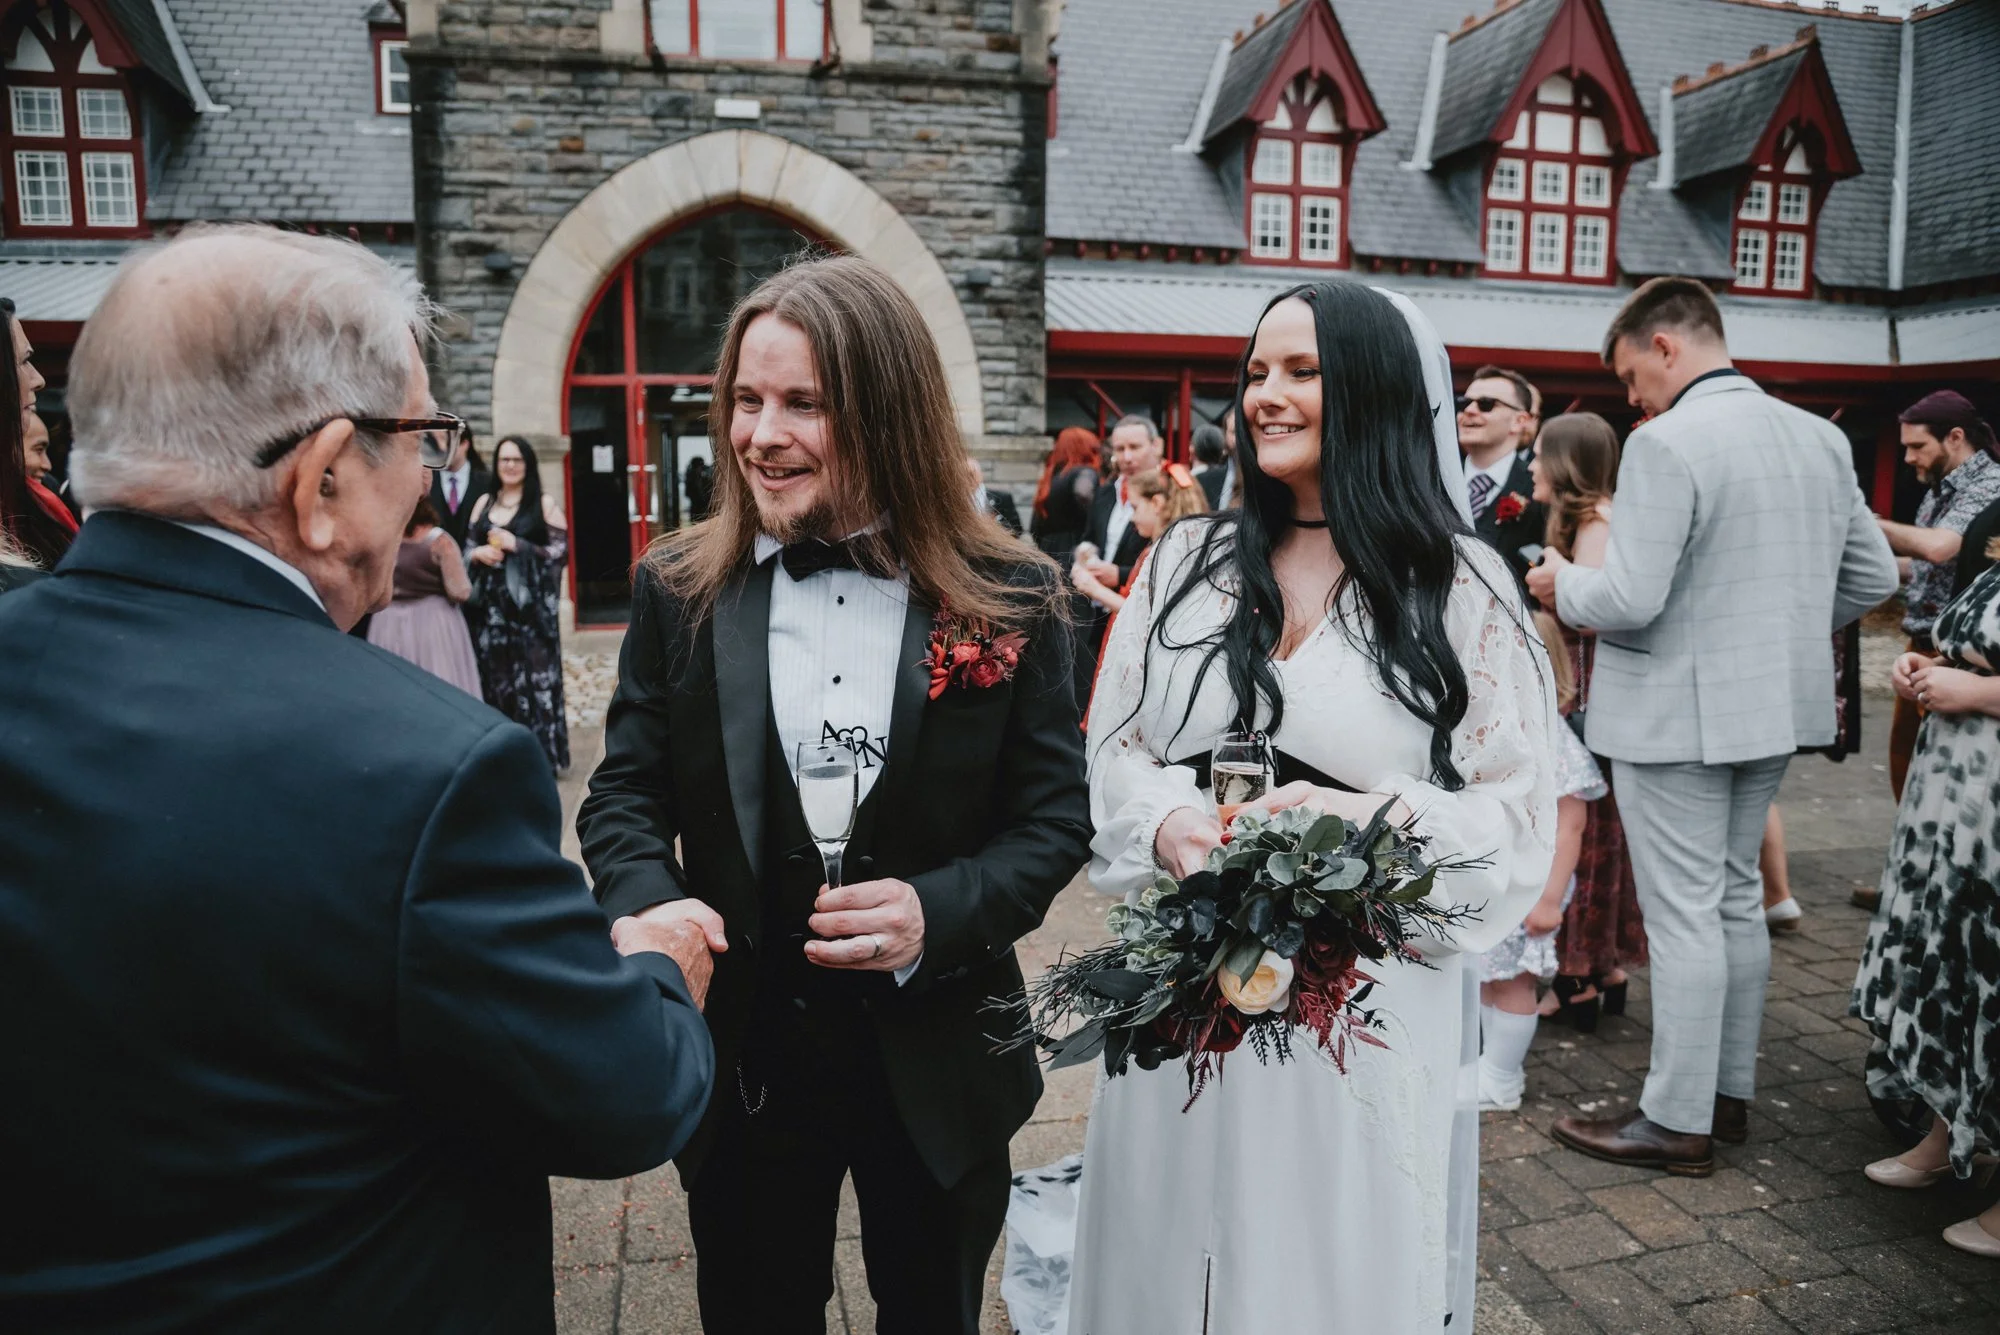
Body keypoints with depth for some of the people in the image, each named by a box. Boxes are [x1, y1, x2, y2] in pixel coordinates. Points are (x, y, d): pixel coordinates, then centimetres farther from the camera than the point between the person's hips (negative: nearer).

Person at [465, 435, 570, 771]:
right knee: (496, 677, 5)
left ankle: (541, 755, 3)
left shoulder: (545, 503, 1)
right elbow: (467, 549, 17)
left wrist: (517, 545, -14)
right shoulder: (484, 502, 13)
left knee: (535, 677, -4)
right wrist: (477, 554, -6)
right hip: (491, 605, 4)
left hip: (531, 604, -4)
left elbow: (559, 551, -5)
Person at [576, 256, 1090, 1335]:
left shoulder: (1009, 600, -8)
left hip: (939, 1071, 0)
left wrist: (938, 914, -23)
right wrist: (652, 905, -21)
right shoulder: (677, 591, -4)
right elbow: (624, 794, 0)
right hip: (742, 1066, 1)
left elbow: (1053, 820, -6)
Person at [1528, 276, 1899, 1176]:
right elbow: (1874, 576, 11)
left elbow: (1630, 601, -25)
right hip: (1772, 705, 8)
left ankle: (1678, 1122, 12)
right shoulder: (1821, 438, 6)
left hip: (1676, 714, -8)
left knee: (1683, 916, 1)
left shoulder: (1666, 445, -19)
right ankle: (1730, 1092, 30)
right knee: (1737, 899, 18)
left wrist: (1562, 582, -5)